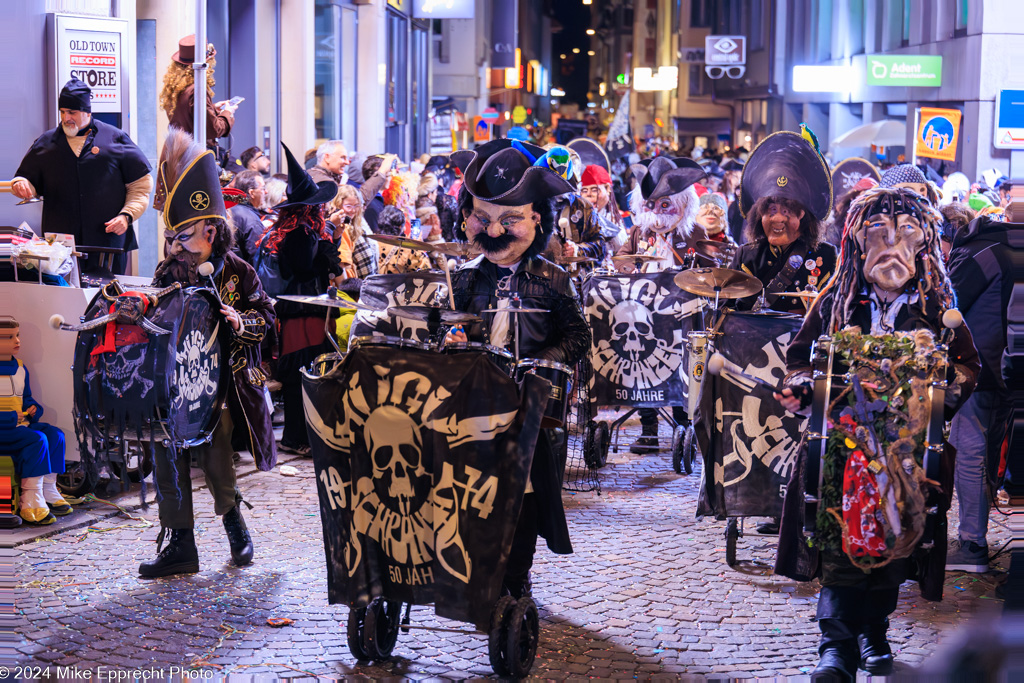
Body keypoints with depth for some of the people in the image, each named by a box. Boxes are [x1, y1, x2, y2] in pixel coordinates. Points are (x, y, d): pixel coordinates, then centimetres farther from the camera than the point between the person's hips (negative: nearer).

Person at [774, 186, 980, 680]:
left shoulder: (937, 307, 6)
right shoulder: (835, 302, 7)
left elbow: (967, 366, 10)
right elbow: (801, 358, 12)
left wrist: (940, 381, -10)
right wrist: (800, 389, -8)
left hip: (907, 446, 1)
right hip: (843, 440, -1)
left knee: (894, 541, 7)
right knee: (840, 544, -10)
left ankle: (873, 631, 25)